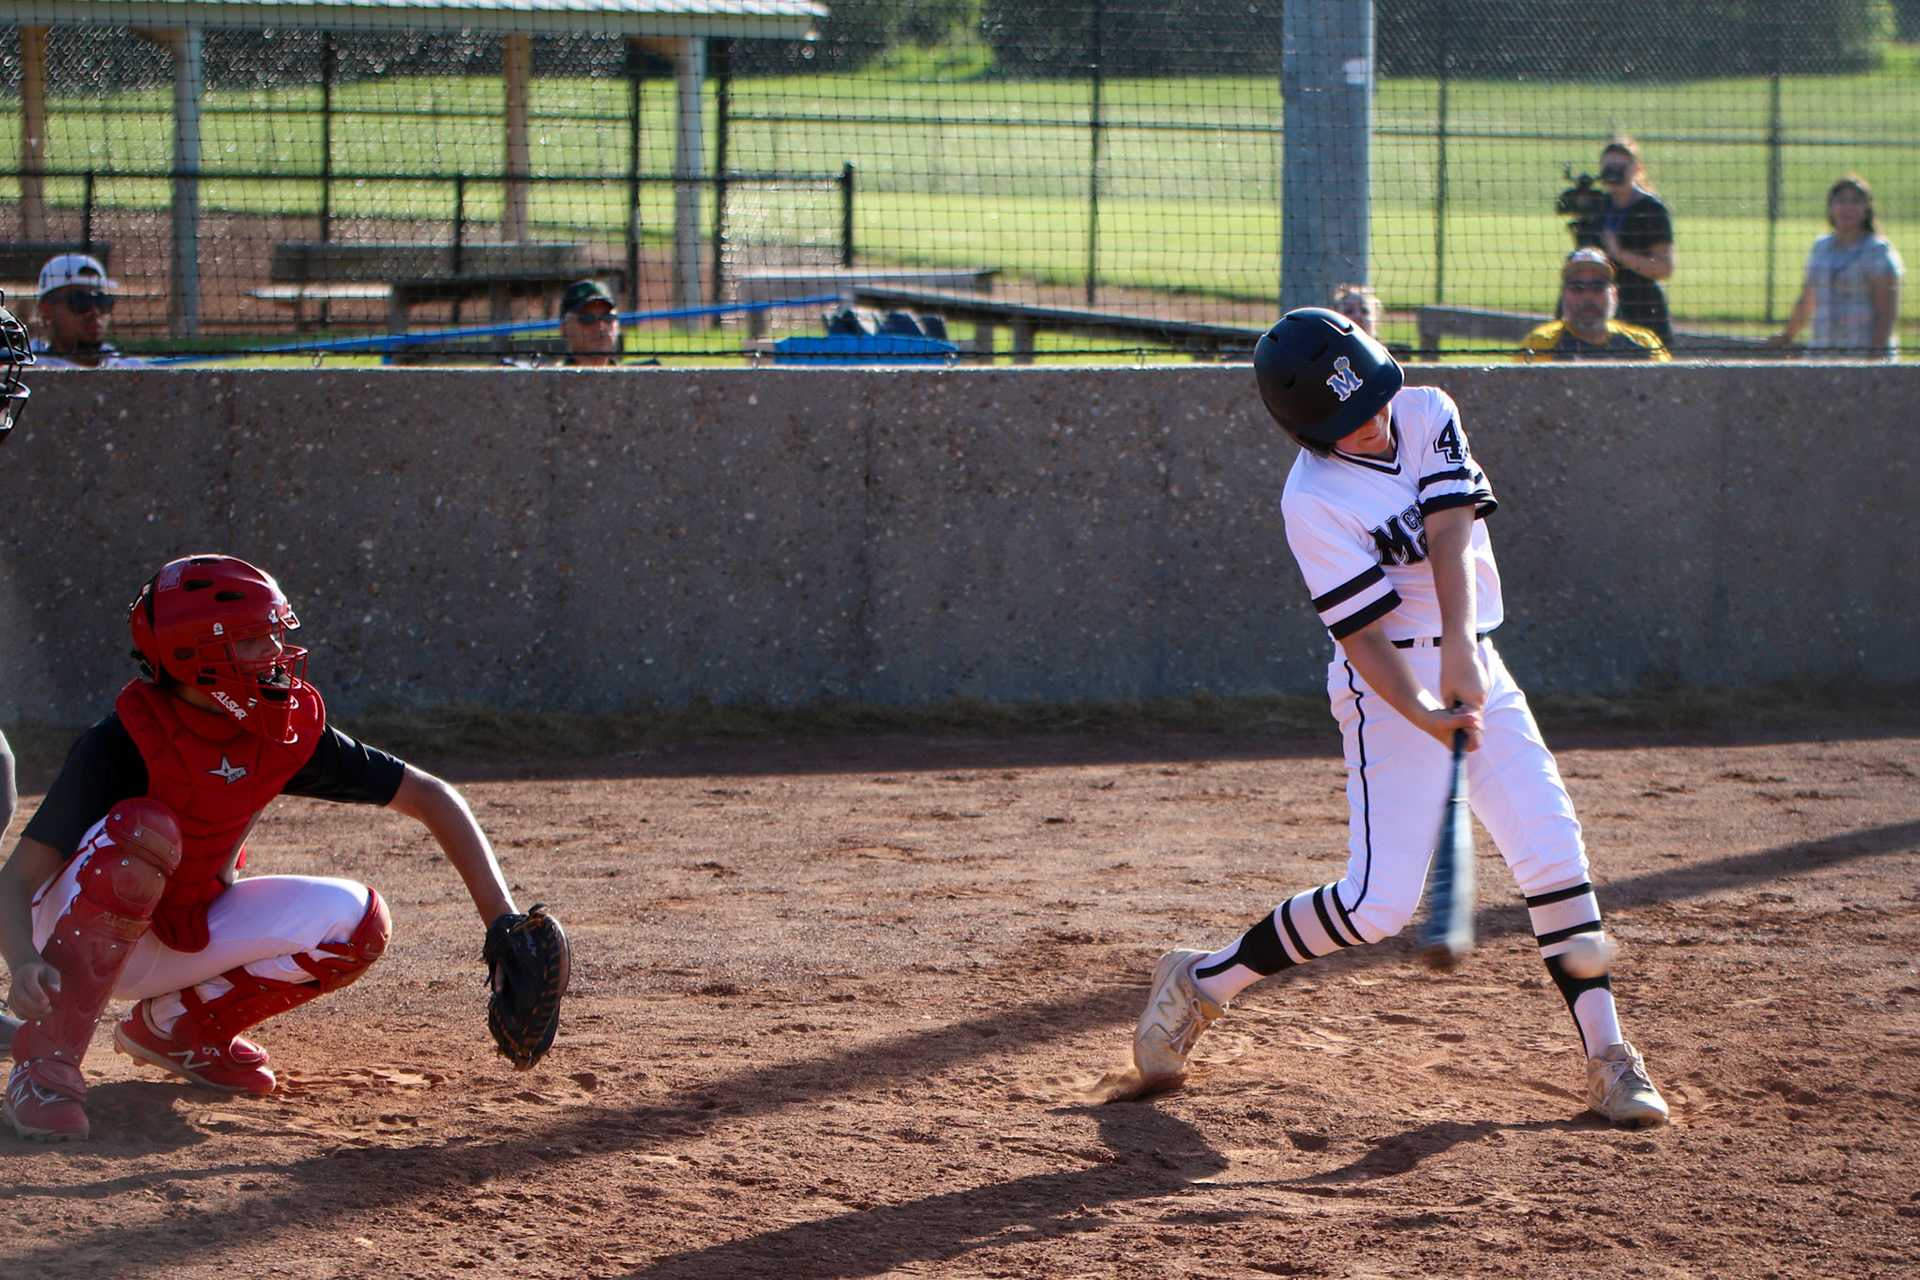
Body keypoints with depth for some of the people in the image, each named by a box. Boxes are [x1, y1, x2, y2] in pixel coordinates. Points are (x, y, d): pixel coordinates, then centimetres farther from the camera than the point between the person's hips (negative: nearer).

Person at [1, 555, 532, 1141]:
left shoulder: (290, 733, -12)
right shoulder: (122, 745, -26)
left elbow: (429, 797, -4)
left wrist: (502, 919, -13)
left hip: (188, 935, 6)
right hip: (79, 931, -5)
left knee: (356, 921, -14)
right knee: (141, 828, -36)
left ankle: (177, 1024, 6)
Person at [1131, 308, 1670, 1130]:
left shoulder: (1428, 414, -3)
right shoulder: (1313, 501, -17)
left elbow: (1450, 537, -16)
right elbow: (1364, 634, -20)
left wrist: (1460, 648, -29)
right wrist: (1425, 715, -34)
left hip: (1474, 668, 6)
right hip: (1390, 690, -5)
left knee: (1553, 850, -4)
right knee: (1380, 902, -11)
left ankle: (1607, 1059, 1)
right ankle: (1202, 983, 7)